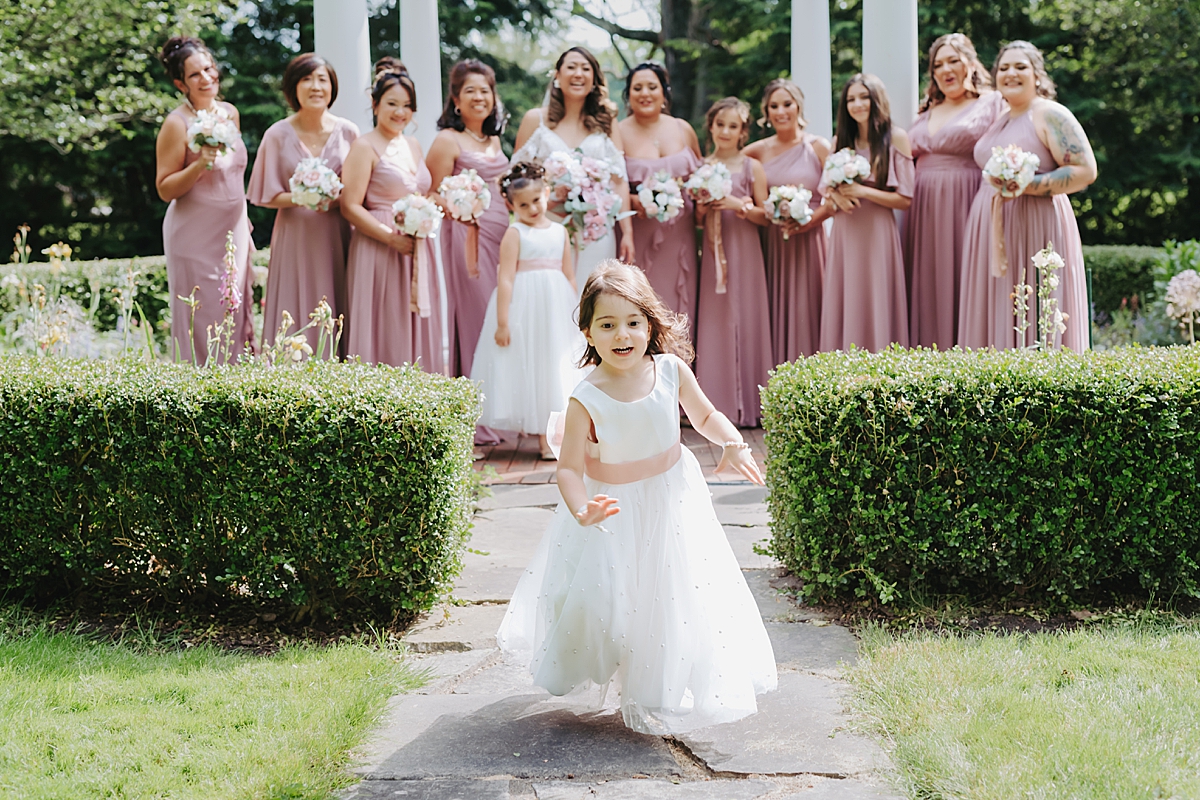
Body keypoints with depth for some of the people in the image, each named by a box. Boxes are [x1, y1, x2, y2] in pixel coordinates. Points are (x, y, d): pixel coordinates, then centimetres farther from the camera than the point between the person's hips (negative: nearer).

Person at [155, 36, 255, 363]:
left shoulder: (230, 113, 8)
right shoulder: (177, 124, -12)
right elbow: (165, 188, -11)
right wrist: (200, 165, -26)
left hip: (233, 232, 6)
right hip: (196, 237, -6)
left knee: (237, 322, 10)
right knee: (202, 326, -3)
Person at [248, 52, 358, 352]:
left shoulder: (347, 132, 3)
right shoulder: (278, 135, -1)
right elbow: (268, 195, 1)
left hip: (338, 237, 1)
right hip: (296, 238, -1)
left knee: (337, 314, 0)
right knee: (298, 318, -2)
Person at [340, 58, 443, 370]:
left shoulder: (413, 146, 16)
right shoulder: (365, 147, -5)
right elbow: (350, 207, -12)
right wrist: (391, 238, -18)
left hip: (416, 254, 7)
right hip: (379, 253, -7)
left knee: (417, 332, 8)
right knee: (383, 336, -5)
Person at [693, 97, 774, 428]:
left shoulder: (752, 167, 2)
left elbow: (764, 215, 0)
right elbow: (697, 220, 13)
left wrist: (738, 205, -15)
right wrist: (701, 210, -8)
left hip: (744, 252, -2)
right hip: (713, 252, 2)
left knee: (744, 320, -2)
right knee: (714, 323, 0)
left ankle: (746, 403, 4)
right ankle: (718, 402, 4)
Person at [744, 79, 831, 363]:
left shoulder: (818, 147, 3)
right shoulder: (758, 151, 9)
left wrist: (808, 220, -17)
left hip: (808, 241, -2)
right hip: (771, 243, 2)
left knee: (805, 312, -3)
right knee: (776, 314, 1)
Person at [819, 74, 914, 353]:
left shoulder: (896, 138, -2)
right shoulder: (840, 141, 12)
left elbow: (905, 199, -5)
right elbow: (827, 188, 19)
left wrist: (862, 191, -13)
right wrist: (836, 195, -4)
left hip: (877, 234, -4)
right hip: (844, 235, 4)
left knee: (876, 307, -4)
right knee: (844, 307, 3)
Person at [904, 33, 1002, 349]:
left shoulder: (993, 103, 1)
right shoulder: (927, 112, 20)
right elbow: (910, 158, 26)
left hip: (966, 207, -6)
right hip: (924, 213, 6)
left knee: (961, 288, -8)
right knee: (928, 294, 3)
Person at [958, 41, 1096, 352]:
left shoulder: (1050, 115, -5)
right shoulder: (999, 120, 18)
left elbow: (1085, 171, -13)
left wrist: (1028, 186, -19)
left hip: (1035, 230, -8)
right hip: (993, 234, 8)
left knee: (1034, 324, -9)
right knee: (995, 322, 3)